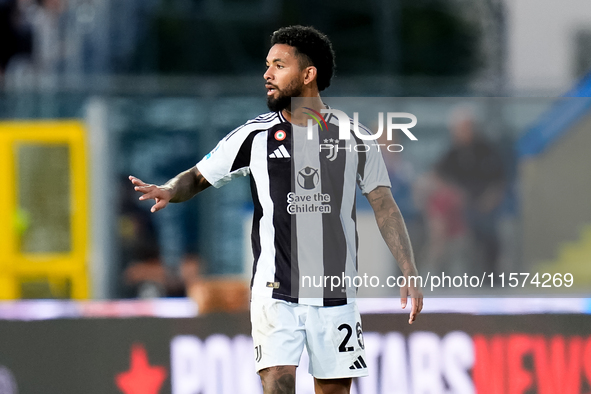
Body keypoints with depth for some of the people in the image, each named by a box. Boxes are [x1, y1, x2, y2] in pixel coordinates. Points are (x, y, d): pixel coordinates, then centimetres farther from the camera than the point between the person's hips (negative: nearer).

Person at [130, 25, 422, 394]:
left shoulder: (353, 137, 4)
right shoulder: (255, 135, 3)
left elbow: (385, 205, 6)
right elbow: (198, 177, 9)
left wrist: (410, 273, -1)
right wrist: (168, 191, -14)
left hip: (336, 294, 1)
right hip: (276, 291, -1)